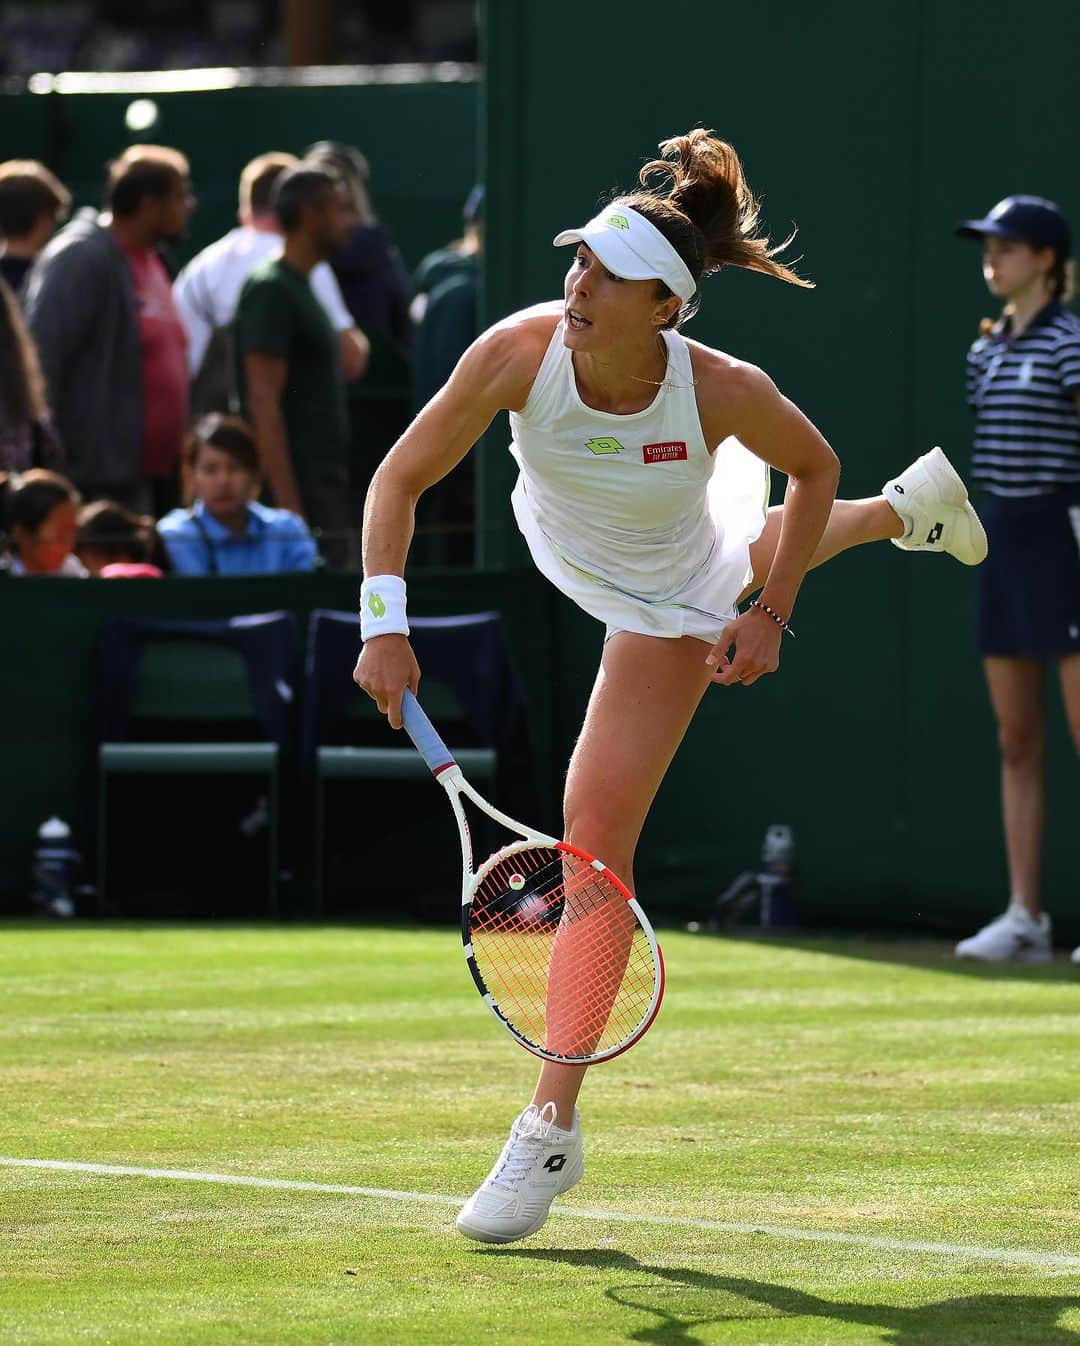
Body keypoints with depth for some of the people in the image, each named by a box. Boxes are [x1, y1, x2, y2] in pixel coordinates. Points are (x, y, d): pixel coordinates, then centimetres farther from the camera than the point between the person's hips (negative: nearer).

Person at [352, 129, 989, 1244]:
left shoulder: (725, 392, -38)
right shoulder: (519, 354, -35)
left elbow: (813, 469, -14)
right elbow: (398, 481, -24)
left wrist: (771, 616, -16)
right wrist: (384, 623, -35)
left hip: (670, 613, -4)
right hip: (563, 554, 4)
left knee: (595, 842, -11)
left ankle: (551, 1130, -1)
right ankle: (907, 510, 71)